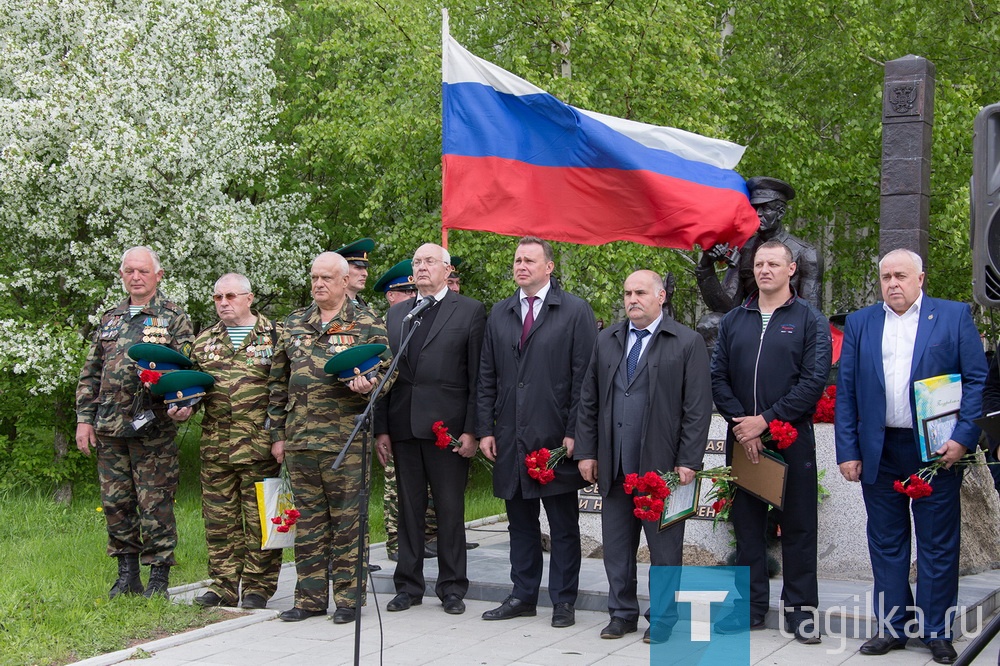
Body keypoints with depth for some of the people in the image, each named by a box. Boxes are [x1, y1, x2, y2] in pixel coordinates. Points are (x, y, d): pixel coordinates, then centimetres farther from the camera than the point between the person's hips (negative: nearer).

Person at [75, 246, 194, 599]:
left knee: (155, 504, -4)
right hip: (109, 427, 5)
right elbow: (90, 373, 19)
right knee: (115, 502, 7)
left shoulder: (173, 318, 4)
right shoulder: (110, 319, 17)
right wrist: (84, 417, 10)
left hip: (153, 428, -5)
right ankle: (127, 574, 18)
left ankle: (159, 579, 4)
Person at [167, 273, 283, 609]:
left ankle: (258, 586, 9)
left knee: (259, 518, 0)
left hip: (260, 444, -4)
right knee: (219, 518, 7)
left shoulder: (274, 335, 3)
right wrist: (182, 407, 2)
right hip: (215, 444, 4)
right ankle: (223, 585, 15)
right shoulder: (204, 341, 17)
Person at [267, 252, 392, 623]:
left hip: (345, 439, -4)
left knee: (347, 519, -1)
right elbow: (278, 383, 17)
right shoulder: (293, 325, 14)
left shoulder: (367, 324, 3)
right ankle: (310, 597, 16)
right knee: (308, 518, 8)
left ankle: (348, 598, 8)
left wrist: (368, 385, -22)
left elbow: (385, 370, 1)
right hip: (299, 439, 4)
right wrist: (278, 433, 12)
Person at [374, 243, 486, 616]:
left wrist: (471, 430, -10)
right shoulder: (396, 314, 15)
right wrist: (381, 428, 5)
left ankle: (452, 588, 13)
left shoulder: (470, 312, 2)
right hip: (403, 427, 4)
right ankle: (409, 586, 18)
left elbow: (478, 377, -3)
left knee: (450, 510, 3)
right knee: (409, 508, 10)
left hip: (448, 427, -4)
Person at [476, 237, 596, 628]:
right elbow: (487, 378, 13)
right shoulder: (499, 314, 13)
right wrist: (485, 429, 5)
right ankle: (523, 595, 22)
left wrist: (574, 432, -11)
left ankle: (563, 600, 13)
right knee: (520, 521, 12)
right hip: (511, 439, 4)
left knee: (563, 523, 5)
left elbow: (584, 378, -5)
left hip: (556, 438, -4)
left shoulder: (575, 312, -1)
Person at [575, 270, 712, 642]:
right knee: (616, 545, 11)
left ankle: (664, 619, 17)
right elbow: (588, 400, 12)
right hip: (614, 466, 4)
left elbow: (698, 408, -6)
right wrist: (586, 451, 6)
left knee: (664, 548, 5)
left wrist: (688, 461, -11)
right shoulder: (606, 340, 12)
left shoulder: (687, 343, -2)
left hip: (662, 466, -4)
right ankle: (622, 614, 24)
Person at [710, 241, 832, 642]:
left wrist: (765, 420, -14)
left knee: (798, 526, 2)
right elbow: (718, 377, 6)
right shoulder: (733, 321, 11)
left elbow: (814, 380, -9)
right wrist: (739, 422, -9)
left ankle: (801, 609, 11)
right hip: (742, 439, 3)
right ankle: (752, 607, 16)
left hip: (792, 439, -3)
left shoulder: (810, 320, 0)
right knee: (747, 523, 8)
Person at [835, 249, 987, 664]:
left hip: (937, 451, -2)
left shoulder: (954, 316, 2)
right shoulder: (860, 323, 9)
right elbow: (846, 391, 7)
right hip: (879, 453, 3)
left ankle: (937, 631, 14)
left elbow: (976, 379, -2)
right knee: (886, 544, 9)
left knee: (938, 546, 4)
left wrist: (963, 438, -12)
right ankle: (893, 627, 18)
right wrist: (848, 451, 0)